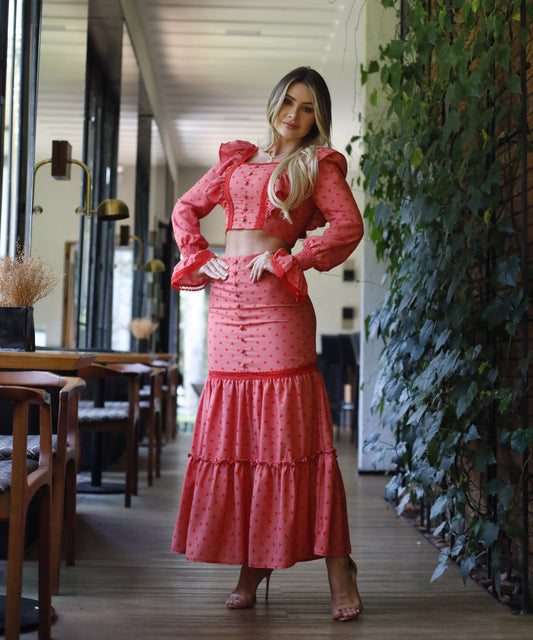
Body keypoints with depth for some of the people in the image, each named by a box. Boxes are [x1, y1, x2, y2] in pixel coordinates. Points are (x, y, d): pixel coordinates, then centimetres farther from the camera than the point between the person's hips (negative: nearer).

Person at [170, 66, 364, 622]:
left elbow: (348, 226, -5)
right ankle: (251, 566, 12)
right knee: (234, 428, 3)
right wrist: (199, 257, 10)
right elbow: (186, 207, 25)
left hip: (276, 300, -5)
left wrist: (289, 261, -9)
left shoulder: (318, 166, 8)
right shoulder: (235, 160, 20)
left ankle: (337, 567, -3)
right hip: (227, 299, 5)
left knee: (291, 428, -9)